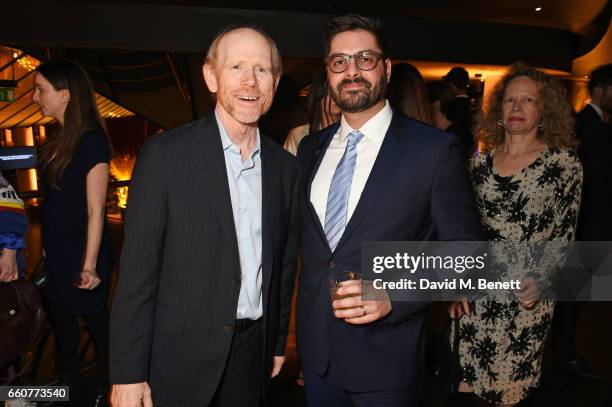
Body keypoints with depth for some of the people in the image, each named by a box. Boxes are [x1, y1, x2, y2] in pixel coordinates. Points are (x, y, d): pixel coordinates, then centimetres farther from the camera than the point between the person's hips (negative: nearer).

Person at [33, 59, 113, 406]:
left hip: (83, 252, -8)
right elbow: (56, 200, 9)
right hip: (57, 251, 8)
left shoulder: (91, 142, -20)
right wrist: (48, 247, 11)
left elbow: (96, 211, -21)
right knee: (62, 317, 21)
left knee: (95, 318, 10)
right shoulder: (59, 138, 4)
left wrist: (90, 265, -20)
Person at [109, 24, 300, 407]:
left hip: (253, 354, 4)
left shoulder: (285, 166, 1)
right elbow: (138, 271, -11)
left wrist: (279, 341, 11)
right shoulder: (165, 153, -12)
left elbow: (285, 264, 7)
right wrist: (128, 374, -10)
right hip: (180, 357, -3)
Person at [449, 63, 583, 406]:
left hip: (526, 294, -3)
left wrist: (542, 278, -15)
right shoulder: (482, 161, 5)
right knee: (467, 379, 10)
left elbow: (565, 232, -2)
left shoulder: (564, 162, -5)